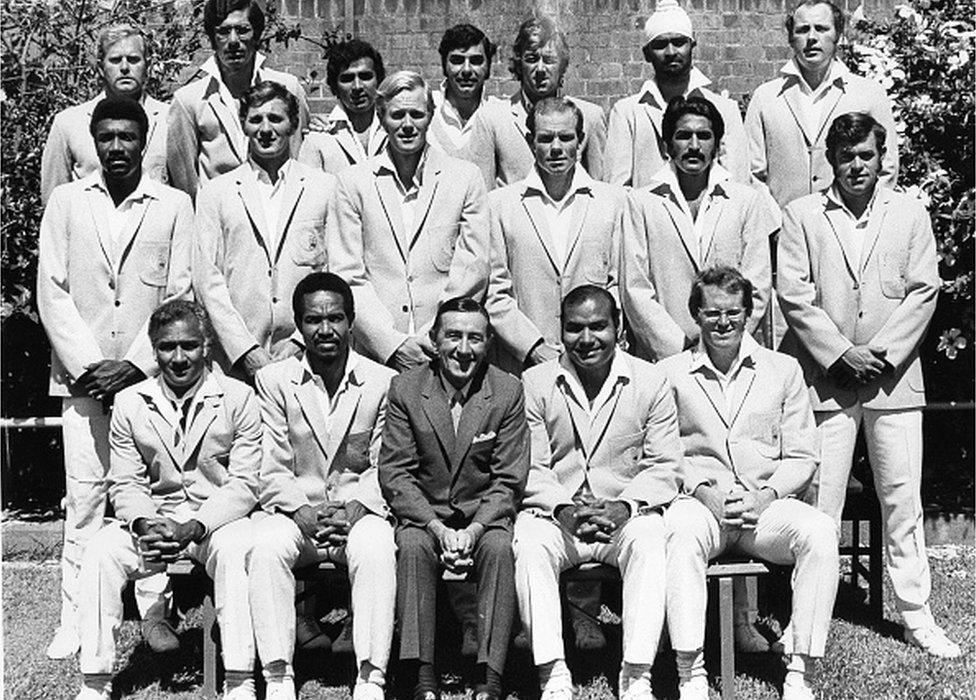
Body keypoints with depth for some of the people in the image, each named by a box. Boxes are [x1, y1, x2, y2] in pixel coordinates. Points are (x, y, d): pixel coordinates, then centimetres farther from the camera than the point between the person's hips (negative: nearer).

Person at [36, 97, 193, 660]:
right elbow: (52, 292, 3)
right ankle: (76, 618, 7)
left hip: (151, 374, -1)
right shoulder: (66, 202, 8)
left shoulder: (175, 206, 5)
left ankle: (155, 611, 7)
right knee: (84, 494, 1)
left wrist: (136, 365, -9)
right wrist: (88, 364, -6)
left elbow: (180, 296, 0)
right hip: (82, 374, 1)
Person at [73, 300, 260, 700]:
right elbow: (125, 483, 5)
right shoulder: (130, 403, 7)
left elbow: (243, 483, -7)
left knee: (235, 548, -35)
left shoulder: (238, 398, -2)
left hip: (217, 519, -3)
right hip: (152, 520, 3)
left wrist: (193, 527, -22)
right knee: (100, 552, -24)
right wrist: (145, 524, -18)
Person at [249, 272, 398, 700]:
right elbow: (273, 470, 1)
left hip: (358, 514, -1)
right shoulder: (273, 381, 6)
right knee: (267, 547, -31)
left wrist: (355, 509, -15)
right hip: (295, 512, 1)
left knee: (376, 549, -33)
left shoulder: (383, 382, 5)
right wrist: (303, 512, -16)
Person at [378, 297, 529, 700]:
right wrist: (437, 527, -17)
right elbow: (394, 473, -4)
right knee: (412, 546, -30)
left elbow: (508, 480, -3)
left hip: (485, 515, 0)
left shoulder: (508, 391, -1)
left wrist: (474, 530, -19)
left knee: (500, 547, -30)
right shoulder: (405, 388, -1)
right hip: (423, 514, 0)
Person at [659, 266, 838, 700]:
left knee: (820, 532, -29)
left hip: (766, 505, 2)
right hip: (698, 501, -2)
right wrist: (704, 492, -13)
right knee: (681, 532, -37)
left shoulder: (784, 370, 13)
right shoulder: (669, 374, 9)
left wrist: (765, 496, -9)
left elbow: (802, 457, 9)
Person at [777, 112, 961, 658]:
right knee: (819, 502, -1)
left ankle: (917, 617, 13)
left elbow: (924, 292, 3)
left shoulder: (911, 214, 9)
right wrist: (840, 353, -9)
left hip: (894, 376, 1)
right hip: (826, 379, -1)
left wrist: (880, 354, -7)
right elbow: (794, 294, -2)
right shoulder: (803, 216, 5)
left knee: (903, 500, 4)